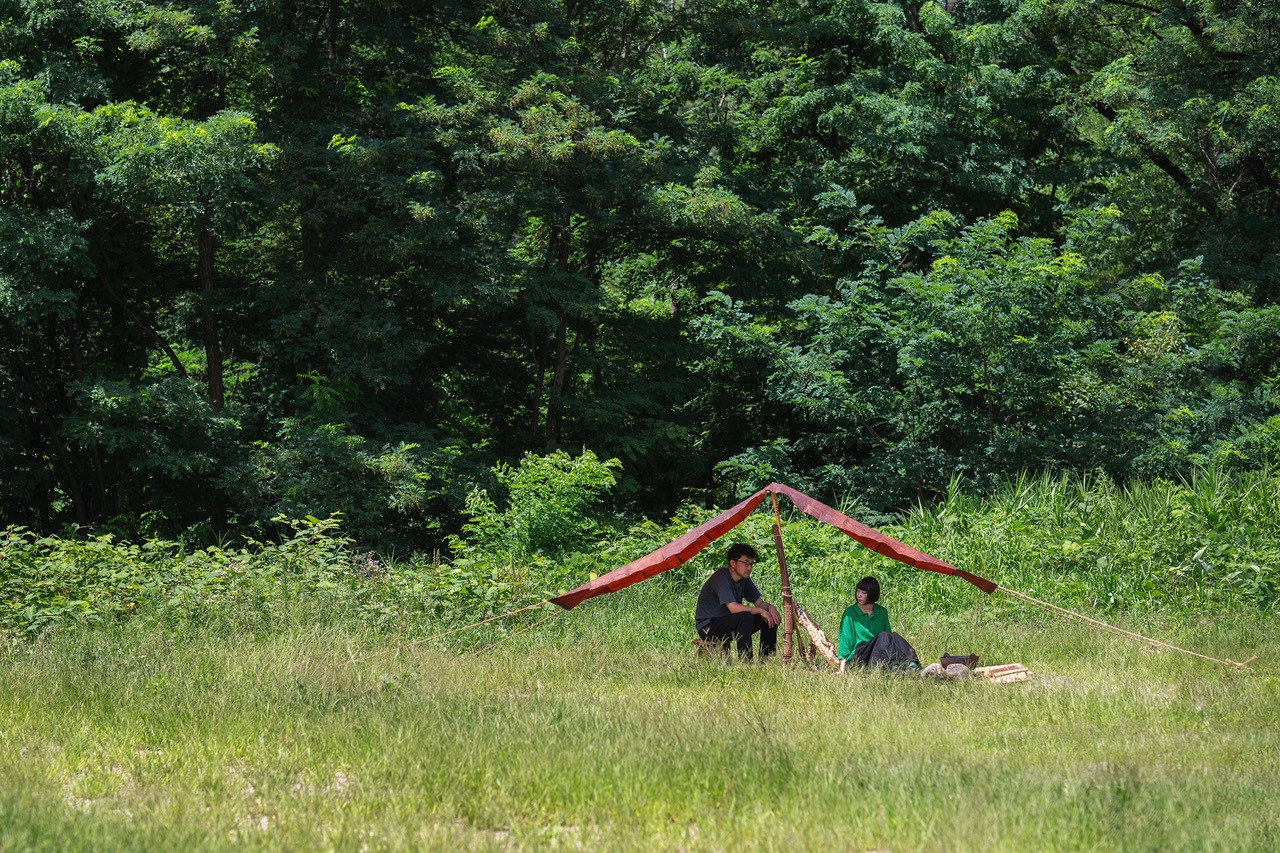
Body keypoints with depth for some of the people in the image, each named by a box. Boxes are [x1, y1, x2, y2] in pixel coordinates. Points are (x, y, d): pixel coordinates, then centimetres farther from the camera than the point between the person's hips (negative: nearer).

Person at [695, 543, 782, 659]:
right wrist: (760, 610, -25)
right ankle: (745, 661, -32)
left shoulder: (744, 579, 5)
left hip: (728, 623, 9)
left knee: (771, 618, -2)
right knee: (745, 617, -33)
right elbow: (733, 607, -33)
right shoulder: (721, 578, -23)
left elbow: (759, 602, 9)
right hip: (708, 627, -9)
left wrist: (770, 607, -15)